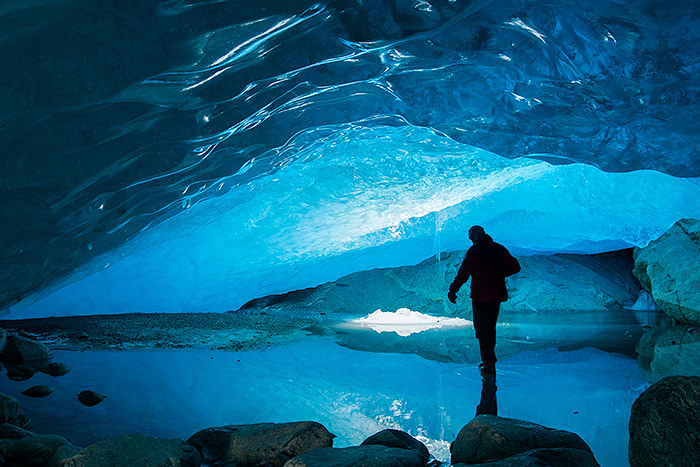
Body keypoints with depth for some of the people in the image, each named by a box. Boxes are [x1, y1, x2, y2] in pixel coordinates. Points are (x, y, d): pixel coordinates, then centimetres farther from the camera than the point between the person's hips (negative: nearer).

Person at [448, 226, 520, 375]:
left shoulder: (474, 251, -10)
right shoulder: (499, 248, 6)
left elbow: (463, 273, -15)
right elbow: (515, 266, 6)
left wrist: (452, 291, -9)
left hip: (480, 297, -6)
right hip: (497, 295, 6)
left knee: (482, 330, 2)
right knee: (490, 328, 18)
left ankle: (490, 364, 1)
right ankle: (489, 360, 26)